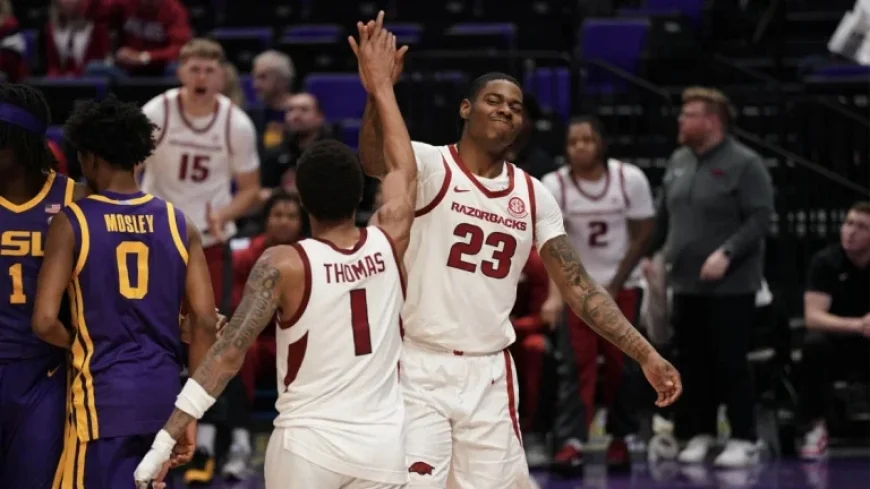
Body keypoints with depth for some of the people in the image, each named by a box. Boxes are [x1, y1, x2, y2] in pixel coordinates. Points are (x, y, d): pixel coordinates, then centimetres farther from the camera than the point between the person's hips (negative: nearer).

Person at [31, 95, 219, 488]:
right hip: (163, 394, 5)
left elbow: (45, 321, -12)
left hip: (104, 395, -5)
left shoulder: (72, 222, -5)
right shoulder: (178, 224, 6)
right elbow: (205, 322, 2)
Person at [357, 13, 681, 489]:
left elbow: (577, 285, 7)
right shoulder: (430, 166, -7)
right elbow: (374, 159, -30)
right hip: (421, 366, -5)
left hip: (490, 374, 5)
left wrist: (646, 355, -2)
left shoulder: (532, 195, 8)